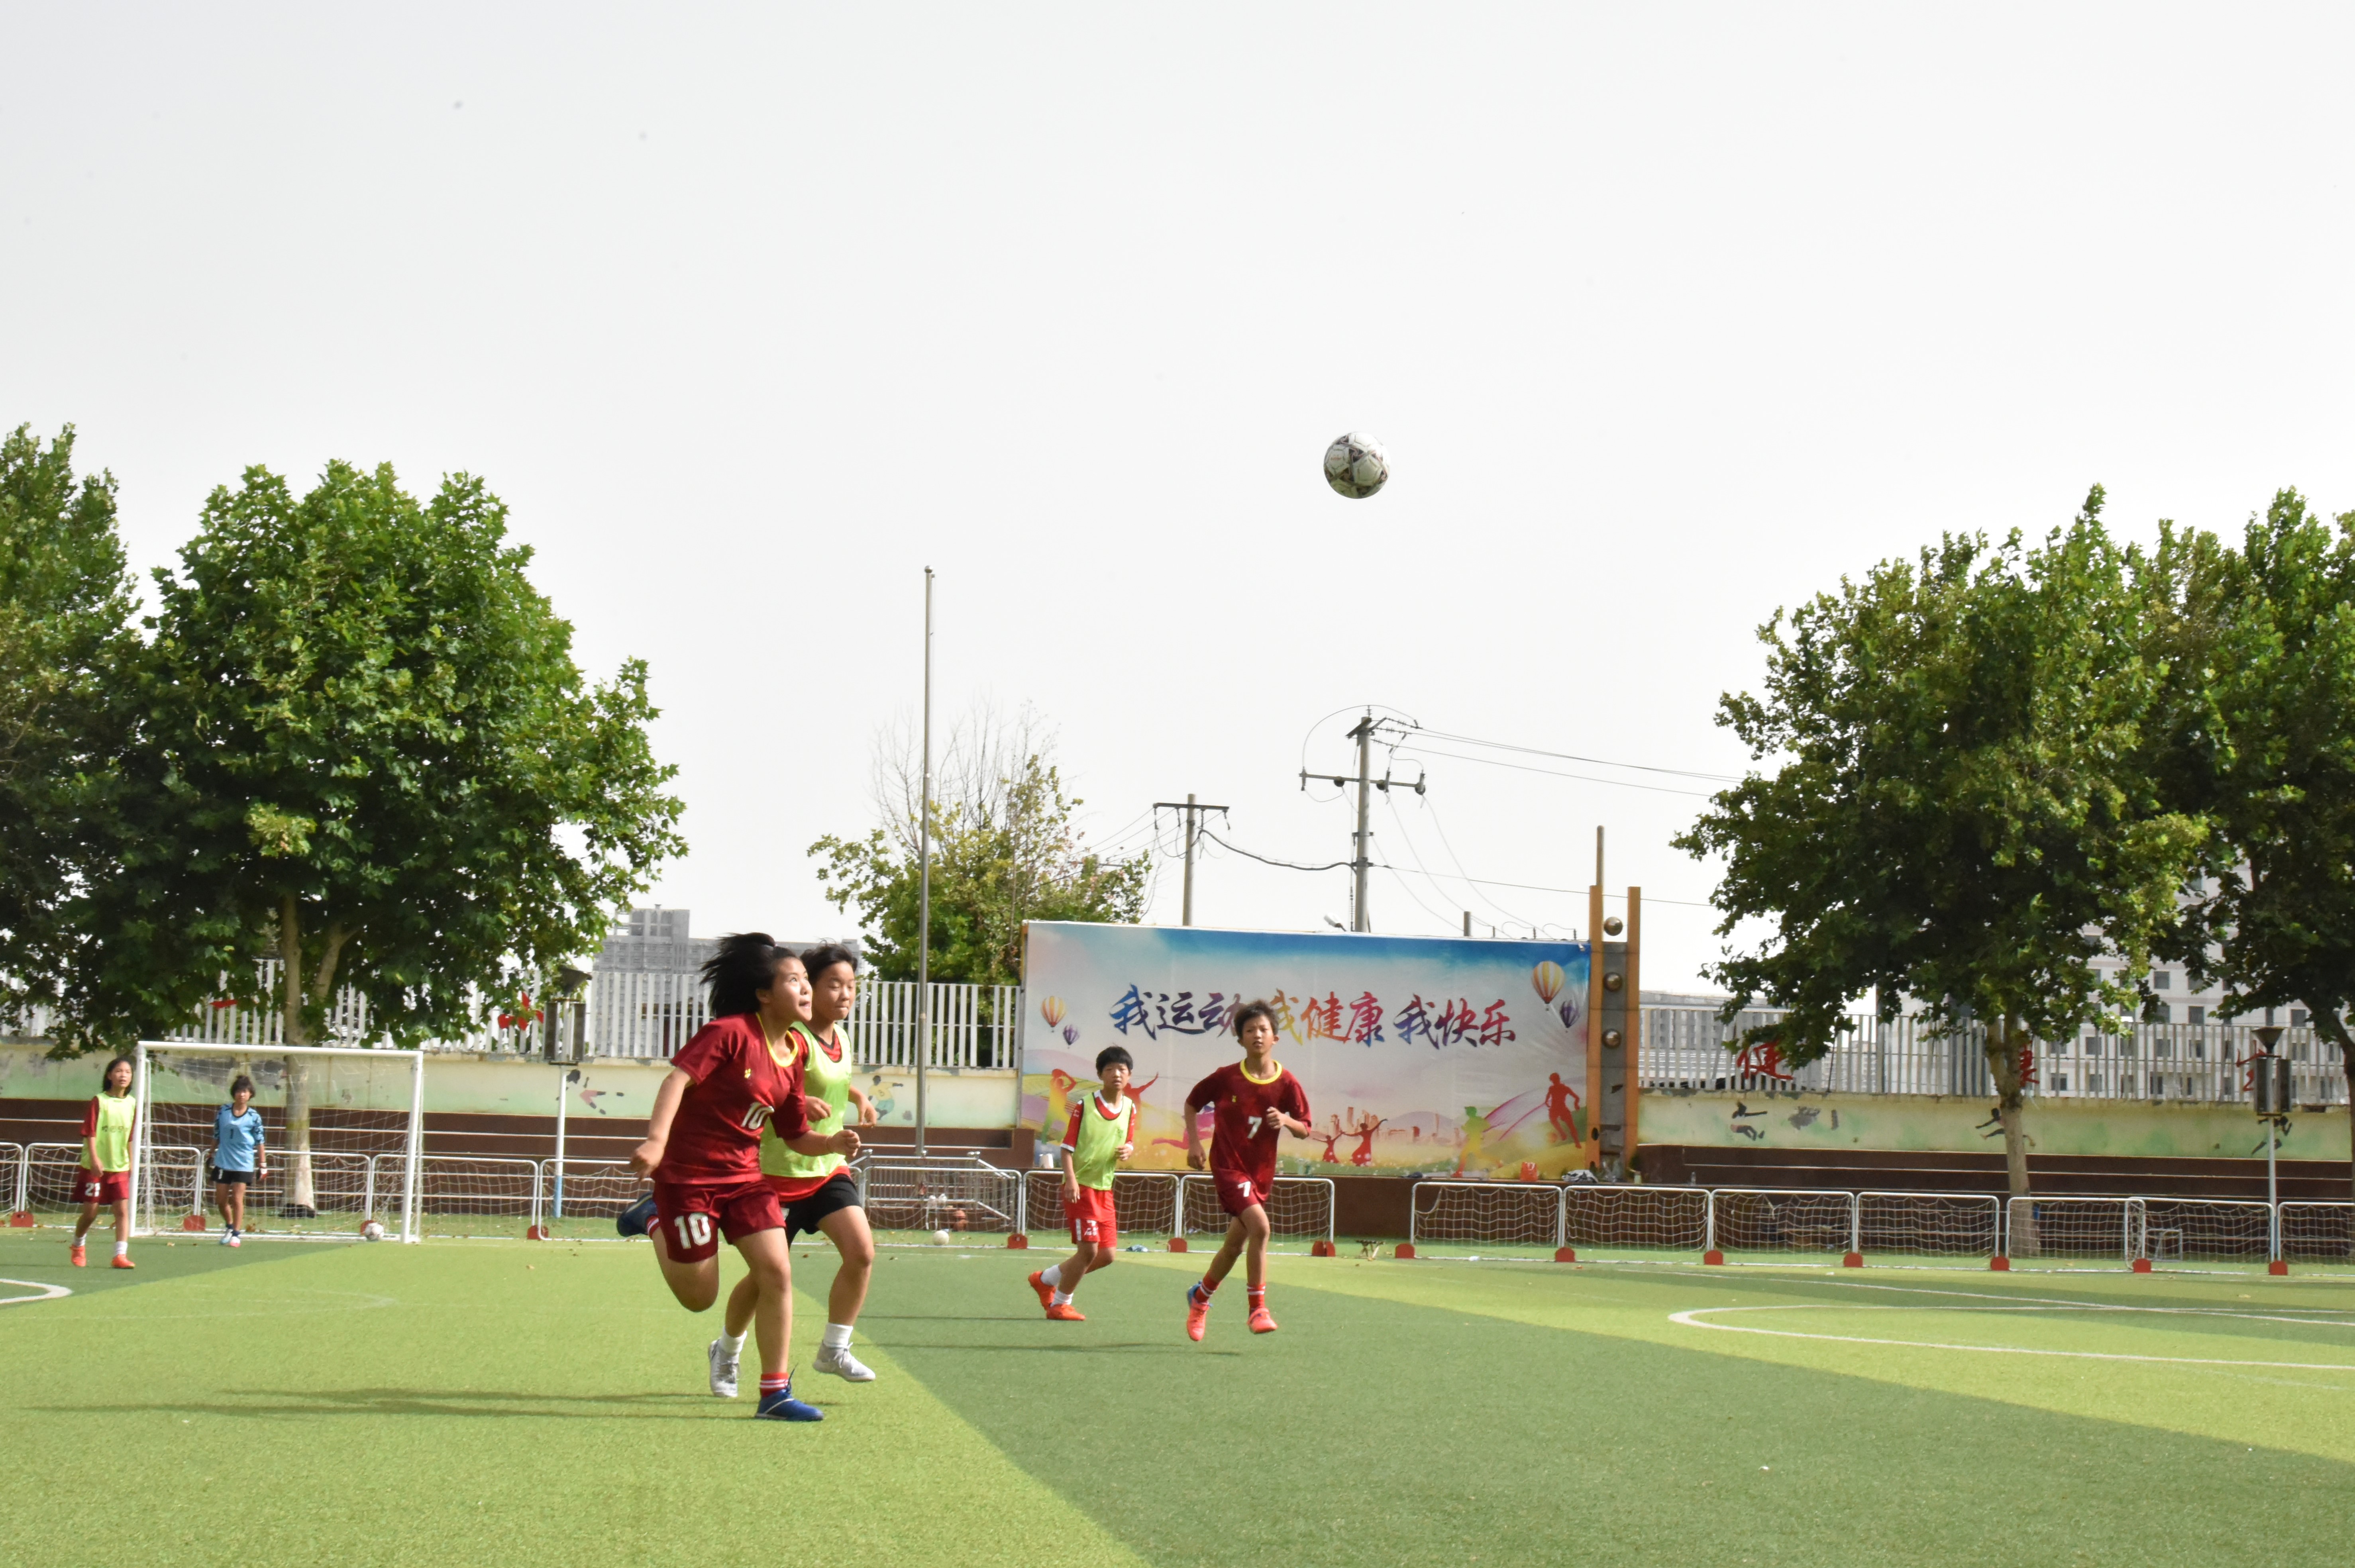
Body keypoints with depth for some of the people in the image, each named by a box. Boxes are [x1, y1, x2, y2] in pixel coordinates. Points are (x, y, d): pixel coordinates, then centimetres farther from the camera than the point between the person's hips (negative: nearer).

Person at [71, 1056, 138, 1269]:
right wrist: (94, 1158, -20)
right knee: (90, 1212, 3)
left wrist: (131, 1162, 13)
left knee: (123, 1209, -9)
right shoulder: (99, 1101, -8)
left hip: (120, 1167, 4)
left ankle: (120, 1255, -10)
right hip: (96, 1167, -4)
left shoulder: (132, 1104, 6)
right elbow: (90, 1132, -11)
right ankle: (78, 1247, 29)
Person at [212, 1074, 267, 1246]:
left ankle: (237, 1235, 2)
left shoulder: (254, 1117, -4)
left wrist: (263, 1165, -2)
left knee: (237, 1199, -7)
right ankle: (229, 1227, 32)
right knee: (221, 1200, 8)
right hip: (223, 1163, 3)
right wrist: (211, 1156, 14)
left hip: (244, 1165, -3)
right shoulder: (223, 1112, 2)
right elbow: (216, 1137, 12)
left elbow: (259, 1143, 0)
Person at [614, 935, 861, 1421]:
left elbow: (796, 1135, 12)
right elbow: (678, 1077, -27)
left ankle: (775, 1394, 0)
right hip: (689, 1175, -7)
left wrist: (834, 1143, -9)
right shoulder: (730, 1033, -17)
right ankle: (654, 1219, 29)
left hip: (744, 1177, 7)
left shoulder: (793, 1055, 6)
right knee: (699, 1298, 2)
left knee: (777, 1272, -9)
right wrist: (656, 1139, -41)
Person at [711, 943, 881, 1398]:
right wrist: (798, 1102, -45)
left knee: (862, 1251, -11)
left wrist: (858, 1096, 13)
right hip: (780, 1170, -7)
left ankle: (833, 1351, 4)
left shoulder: (840, 1035, 6)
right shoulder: (793, 1039, -21)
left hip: (828, 1168, 7)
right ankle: (726, 1352, 29)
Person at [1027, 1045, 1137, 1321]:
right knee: (1089, 1250, -12)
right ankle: (1059, 1304, 8)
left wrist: (1128, 1149, -7)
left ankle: (1045, 1279, 26)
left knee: (1107, 1255, 6)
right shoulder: (1085, 1106, -9)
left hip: (1105, 1190, 6)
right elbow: (1068, 1146, -8)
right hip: (1081, 1187, -6)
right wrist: (1071, 1179, -22)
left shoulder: (1130, 1108, 7)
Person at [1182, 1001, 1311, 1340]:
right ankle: (1258, 1309, -19)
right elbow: (1192, 1103, 7)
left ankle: (1200, 1297, 40)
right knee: (1259, 1225, -26)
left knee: (1236, 1244, 14)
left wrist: (1286, 1121, -21)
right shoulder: (1226, 1078, -10)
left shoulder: (1286, 1083, -5)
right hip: (1229, 1166, -4)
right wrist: (1194, 1142, -4)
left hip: (1262, 1172, 4)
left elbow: (1305, 1130, 0)